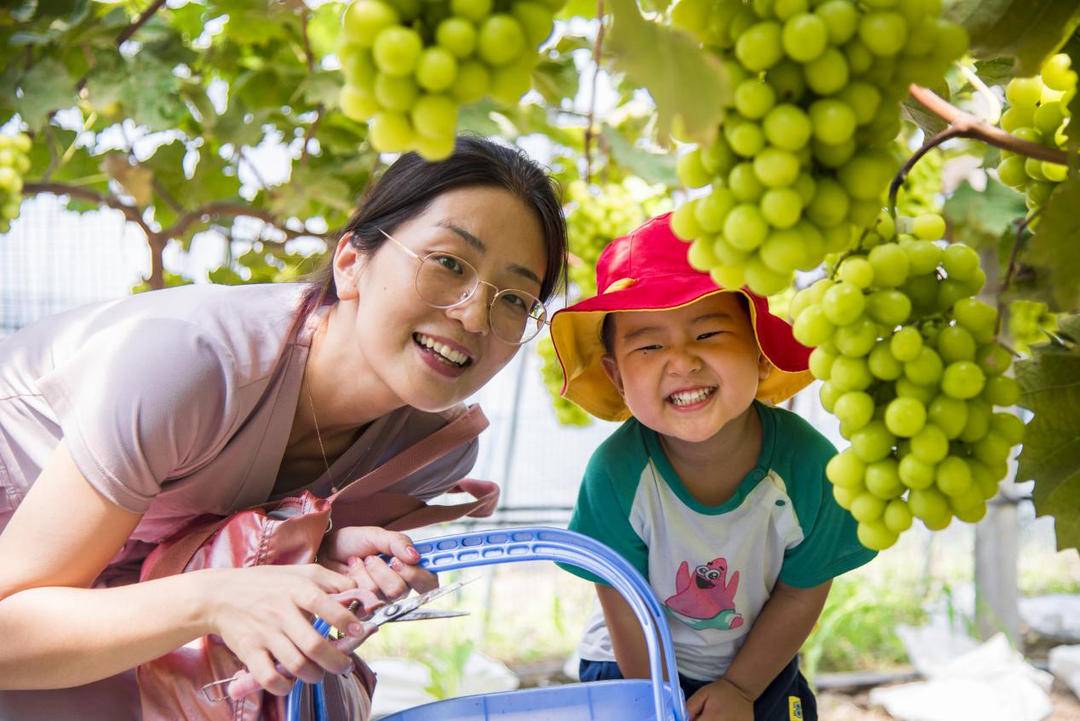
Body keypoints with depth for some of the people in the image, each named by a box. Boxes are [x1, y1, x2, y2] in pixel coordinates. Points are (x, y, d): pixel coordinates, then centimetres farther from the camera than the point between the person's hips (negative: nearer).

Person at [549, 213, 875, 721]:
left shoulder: (807, 464, -27)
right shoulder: (616, 473, -30)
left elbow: (801, 595, -11)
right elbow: (627, 608, -17)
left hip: (761, 668, 1)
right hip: (635, 669, -1)